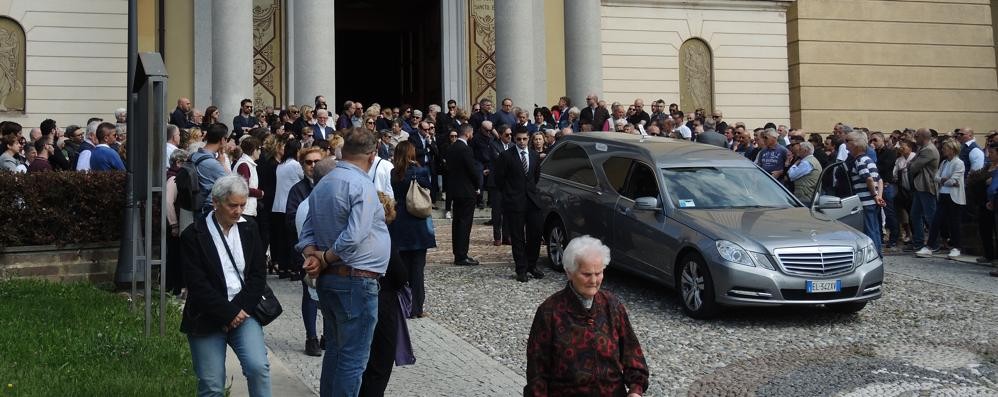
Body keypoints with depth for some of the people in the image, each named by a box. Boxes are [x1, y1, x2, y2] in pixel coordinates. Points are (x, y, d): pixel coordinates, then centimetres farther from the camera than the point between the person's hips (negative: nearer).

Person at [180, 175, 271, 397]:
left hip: (243, 312, 2)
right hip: (207, 318, -2)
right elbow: (197, 284, -10)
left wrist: (240, 310, -8)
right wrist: (228, 313, -13)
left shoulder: (249, 230, 8)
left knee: (258, 366, -19)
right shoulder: (193, 235, -4)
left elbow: (258, 275, 5)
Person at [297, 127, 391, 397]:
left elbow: (308, 230, 9)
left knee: (335, 349, 19)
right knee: (354, 357, -2)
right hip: (356, 281, -9)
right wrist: (325, 259, -11)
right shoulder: (361, 185, -17)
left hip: (327, 280, 9)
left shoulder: (322, 184, 11)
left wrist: (311, 255, -6)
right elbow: (353, 238, -24)